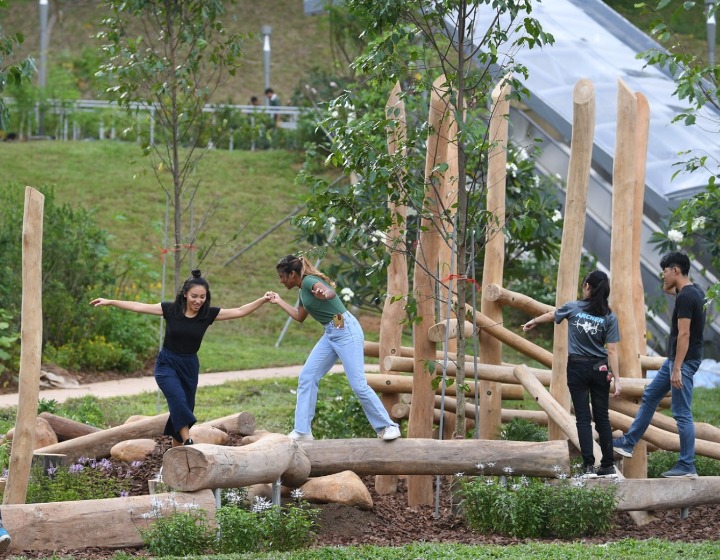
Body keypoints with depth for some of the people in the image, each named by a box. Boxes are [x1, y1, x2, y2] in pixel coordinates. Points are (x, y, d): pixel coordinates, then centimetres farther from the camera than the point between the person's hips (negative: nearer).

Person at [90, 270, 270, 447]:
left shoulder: (208, 314, -6)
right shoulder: (171, 309, -10)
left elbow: (239, 312, -8)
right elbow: (139, 306, -8)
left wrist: (262, 300, -18)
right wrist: (109, 302, -8)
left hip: (189, 366, 3)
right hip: (167, 364, -3)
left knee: (183, 410, 7)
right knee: (178, 399, -27)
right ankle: (188, 441, -35)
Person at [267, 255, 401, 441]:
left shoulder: (309, 281, -12)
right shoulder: (303, 291, 16)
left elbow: (331, 293, -33)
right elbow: (300, 316, 32)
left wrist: (324, 293, -56)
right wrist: (279, 301, 37)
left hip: (346, 330, -10)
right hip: (330, 334, 10)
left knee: (358, 384, -12)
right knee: (307, 377, 3)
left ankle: (388, 427, -3)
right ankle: (302, 431, 4)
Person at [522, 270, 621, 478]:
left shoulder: (573, 308, -2)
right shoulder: (609, 317, -4)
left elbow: (551, 315, 19)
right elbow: (612, 351, -9)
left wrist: (534, 321, 38)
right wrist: (616, 378, -7)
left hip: (577, 367, -1)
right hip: (599, 369, 1)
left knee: (583, 418, 0)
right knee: (602, 417, 8)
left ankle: (589, 466, -7)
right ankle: (608, 466, 9)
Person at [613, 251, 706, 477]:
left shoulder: (685, 298, -21)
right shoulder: (694, 292, 9)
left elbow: (684, 334, -25)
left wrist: (677, 369, -26)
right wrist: (670, 289, 18)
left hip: (684, 360, -11)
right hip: (674, 358, 11)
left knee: (682, 413, -7)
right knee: (650, 397, 18)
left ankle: (687, 467, -4)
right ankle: (628, 443, 27)